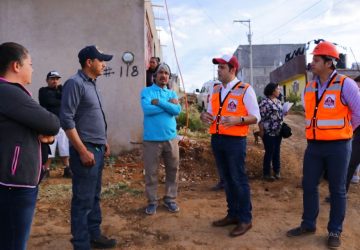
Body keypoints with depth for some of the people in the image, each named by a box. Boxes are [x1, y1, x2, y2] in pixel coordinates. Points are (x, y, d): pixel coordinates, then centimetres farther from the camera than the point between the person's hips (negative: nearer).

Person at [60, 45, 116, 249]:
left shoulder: (92, 84, 14)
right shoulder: (75, 83, -13)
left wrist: (104, 142, 19)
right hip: (86, 150, -9)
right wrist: (83, 151, -20)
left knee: (95, 197, 17)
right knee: (83, 200, 0)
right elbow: (66, 119, -19)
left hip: (98, 149, 9)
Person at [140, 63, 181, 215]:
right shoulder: (146, 91, 1)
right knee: (151, 172, 5)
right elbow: (147, 109, -18)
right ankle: (152, 201, 20)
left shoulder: (172, 93, 10)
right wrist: (168, 104, -10)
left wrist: (158, 102, -13)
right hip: (152, 139, -3)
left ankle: (170, 199, 26)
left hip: (170, 138, 3)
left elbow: (177, 110, -8)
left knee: (172, 170, 10)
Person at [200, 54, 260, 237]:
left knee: (238, 179, 0)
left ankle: (245, 219, 13)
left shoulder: (245, 89, -5)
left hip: (235, 140, -6)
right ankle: (233, 214, 27)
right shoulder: (215, 90, 14)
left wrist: (238, 120, -25)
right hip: (217, 139, 6)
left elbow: (255, 117, -8)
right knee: (226, 179, 14)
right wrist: (205, 115, -5)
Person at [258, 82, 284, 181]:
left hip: (278, 132, 7)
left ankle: (276, 171, 27)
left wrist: (284, 113, 3)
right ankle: (266, 173, 13)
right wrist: (261, 131, -15)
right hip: (269, 132, -7)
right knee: (269, 152, 0)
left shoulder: (278, 101, 12)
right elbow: (260, 117, -15)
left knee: (277, 152, 14)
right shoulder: (265, 102, -13)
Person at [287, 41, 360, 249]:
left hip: (338, 146, -5)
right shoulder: (309, 88, 7)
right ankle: (308, 224, 27)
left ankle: (335, 231, 21)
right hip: (314, 146, 6)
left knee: (337, 189, 7)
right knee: (309, 186, 10)